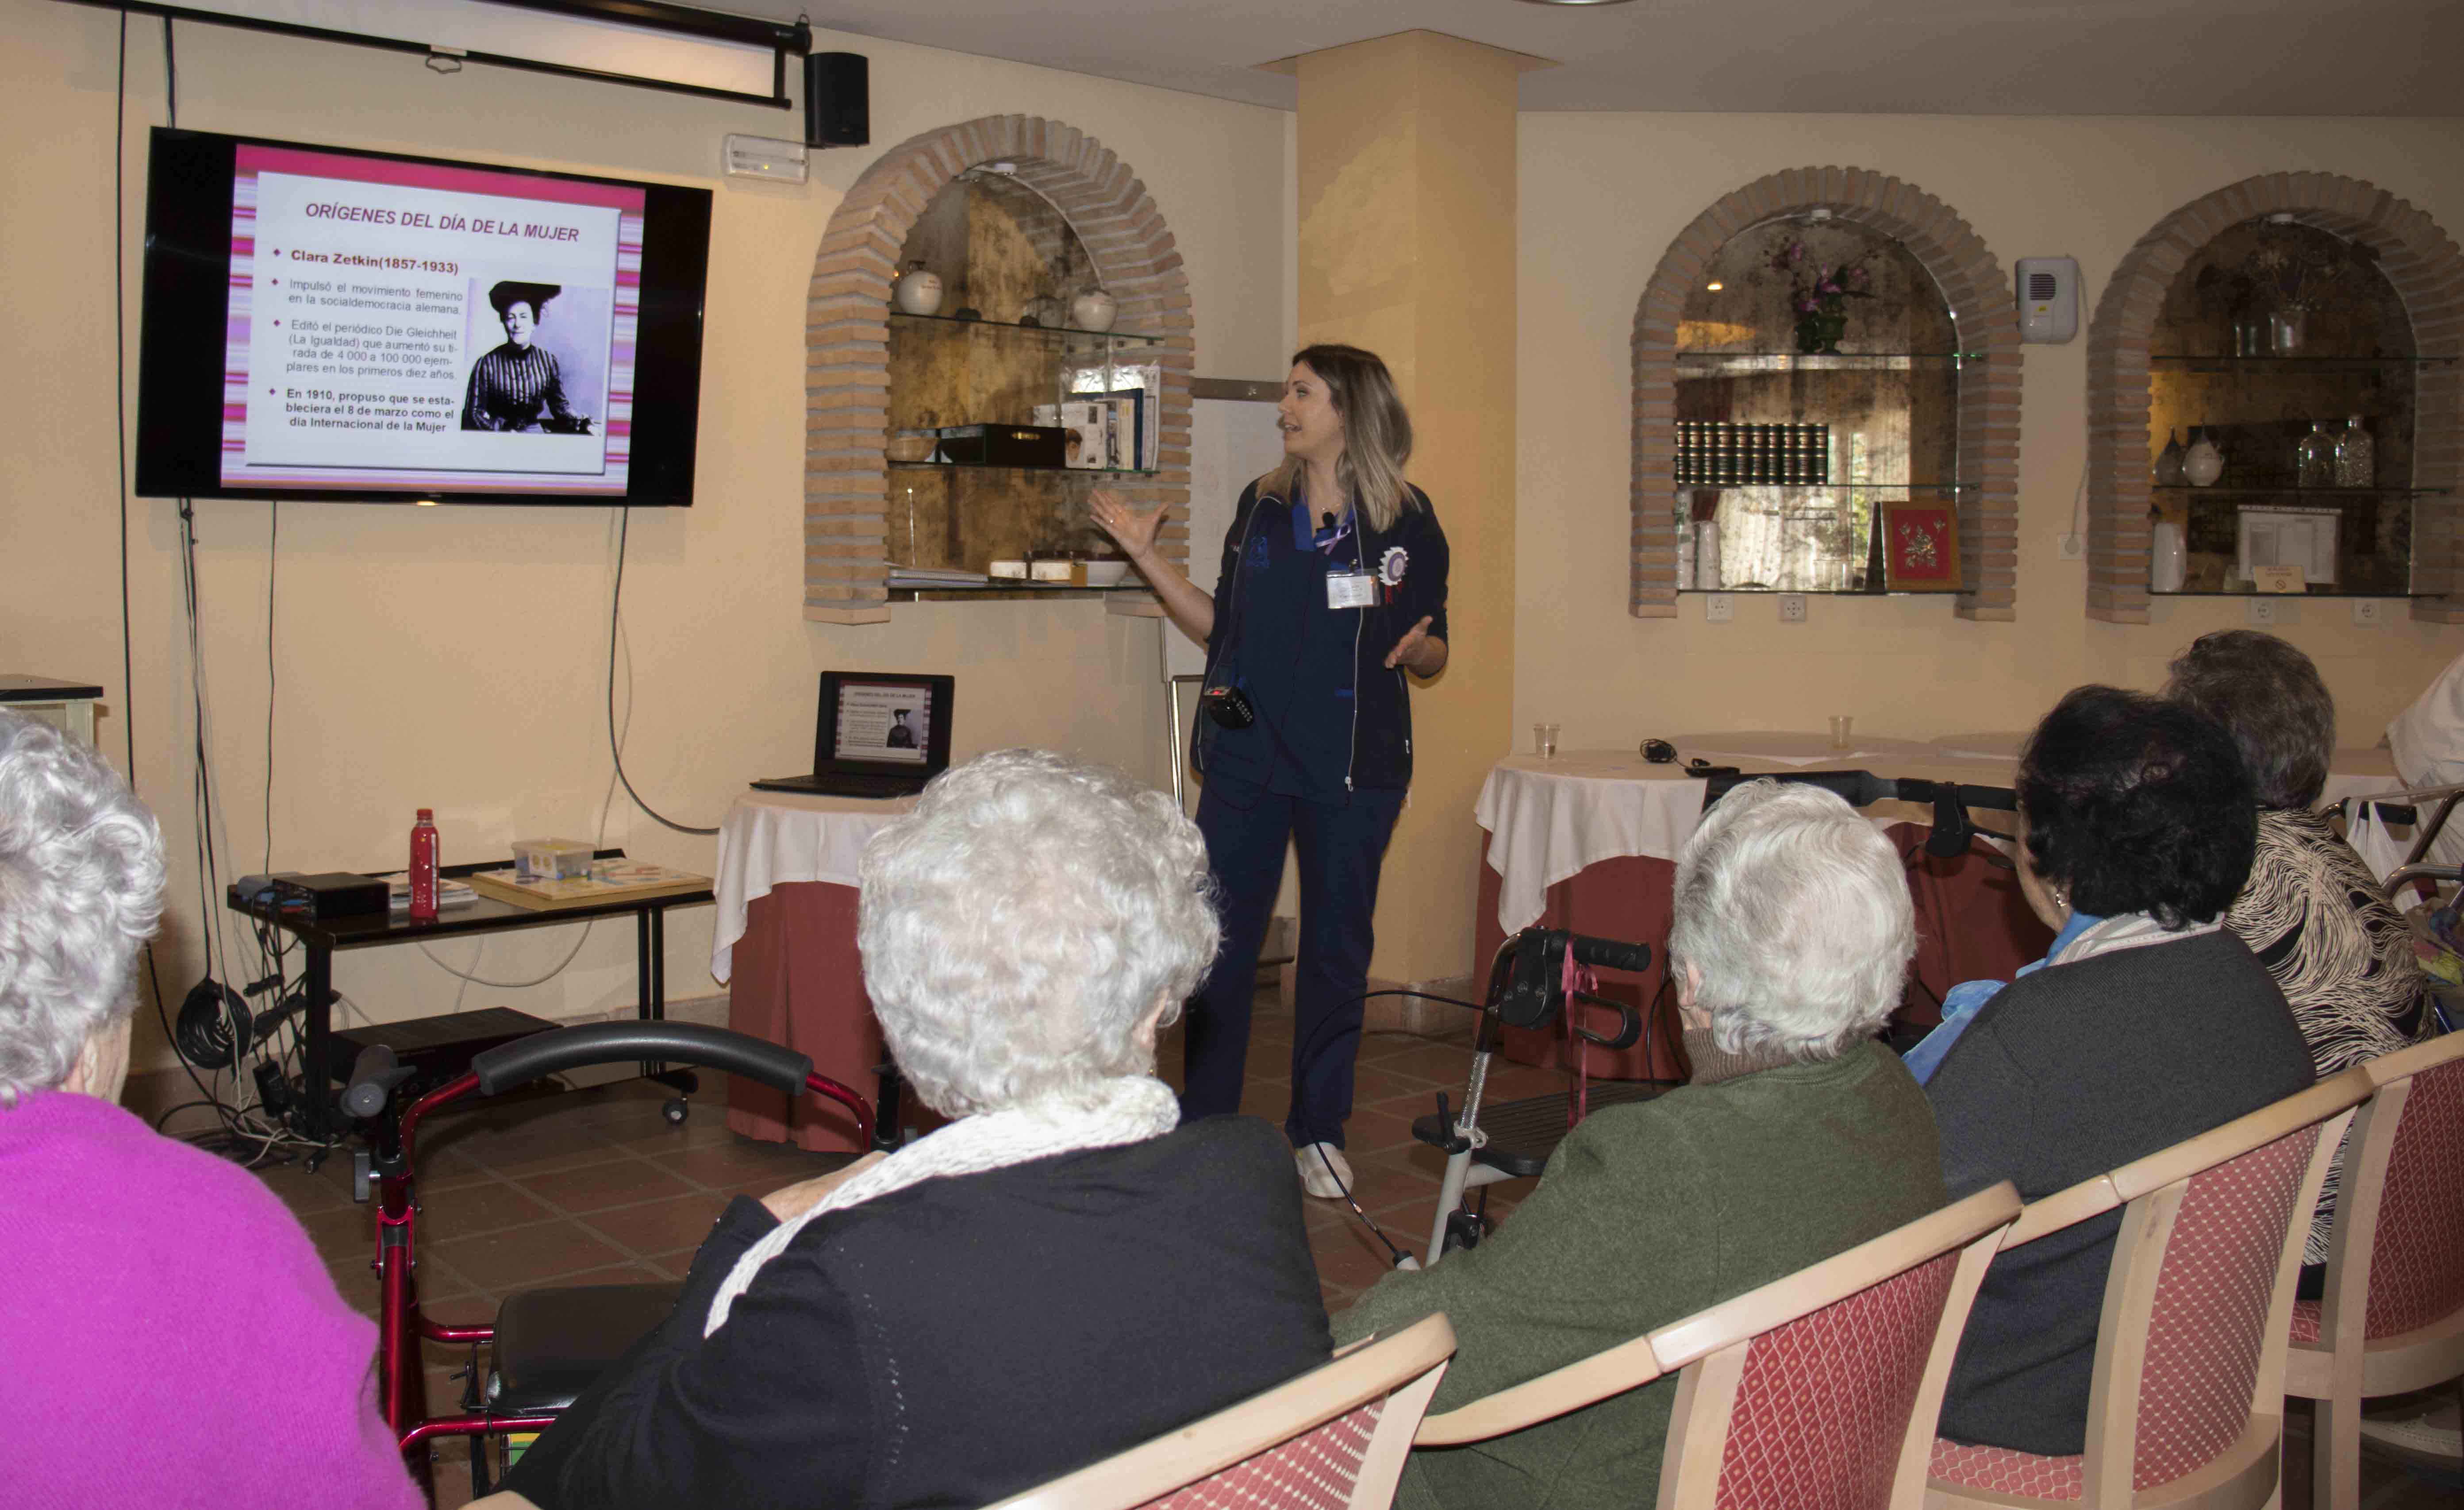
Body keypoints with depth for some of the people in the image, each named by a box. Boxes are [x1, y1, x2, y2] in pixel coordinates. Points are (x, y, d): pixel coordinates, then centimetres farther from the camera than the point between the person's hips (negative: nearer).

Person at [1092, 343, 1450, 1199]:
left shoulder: (1406, 523, -1)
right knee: (1220, 942, 3)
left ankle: (1319, 1134, 21)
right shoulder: (1261, 506, 9)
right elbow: (1223, 628, 13)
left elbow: (1433, 653, 4)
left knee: (1337, 947, 7)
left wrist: (1413, 647, -18)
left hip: (1353, 767, -2)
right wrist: (1146, 556, 9)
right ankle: (1203, 1127, 16)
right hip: (1246, 753, 3)